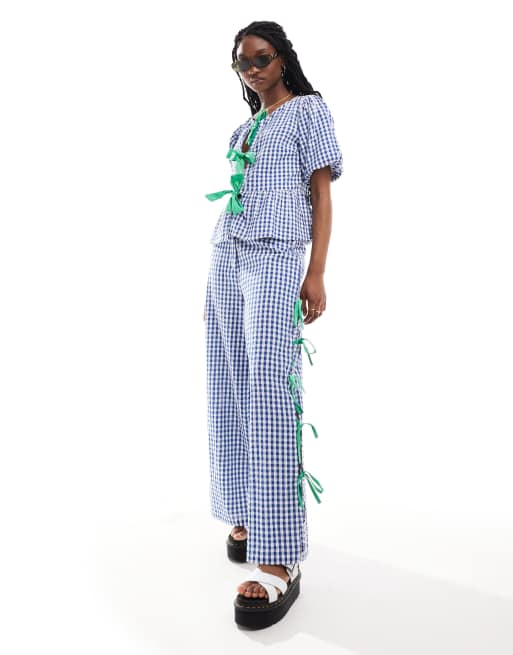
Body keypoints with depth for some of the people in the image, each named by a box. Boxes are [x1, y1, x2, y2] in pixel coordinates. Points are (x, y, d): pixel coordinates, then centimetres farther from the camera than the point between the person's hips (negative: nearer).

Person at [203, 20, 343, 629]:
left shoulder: (309, 109, 10)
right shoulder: (244, 129, 26)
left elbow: (321, 194, 1)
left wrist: (316, 273, -11)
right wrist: (214, 281, 16)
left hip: (275, 258, -7)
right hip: (226, 260, 7)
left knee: (269, 394, -17)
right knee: (229, 392, 0)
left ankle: (279, 561, -16)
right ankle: (245, 516, 10)